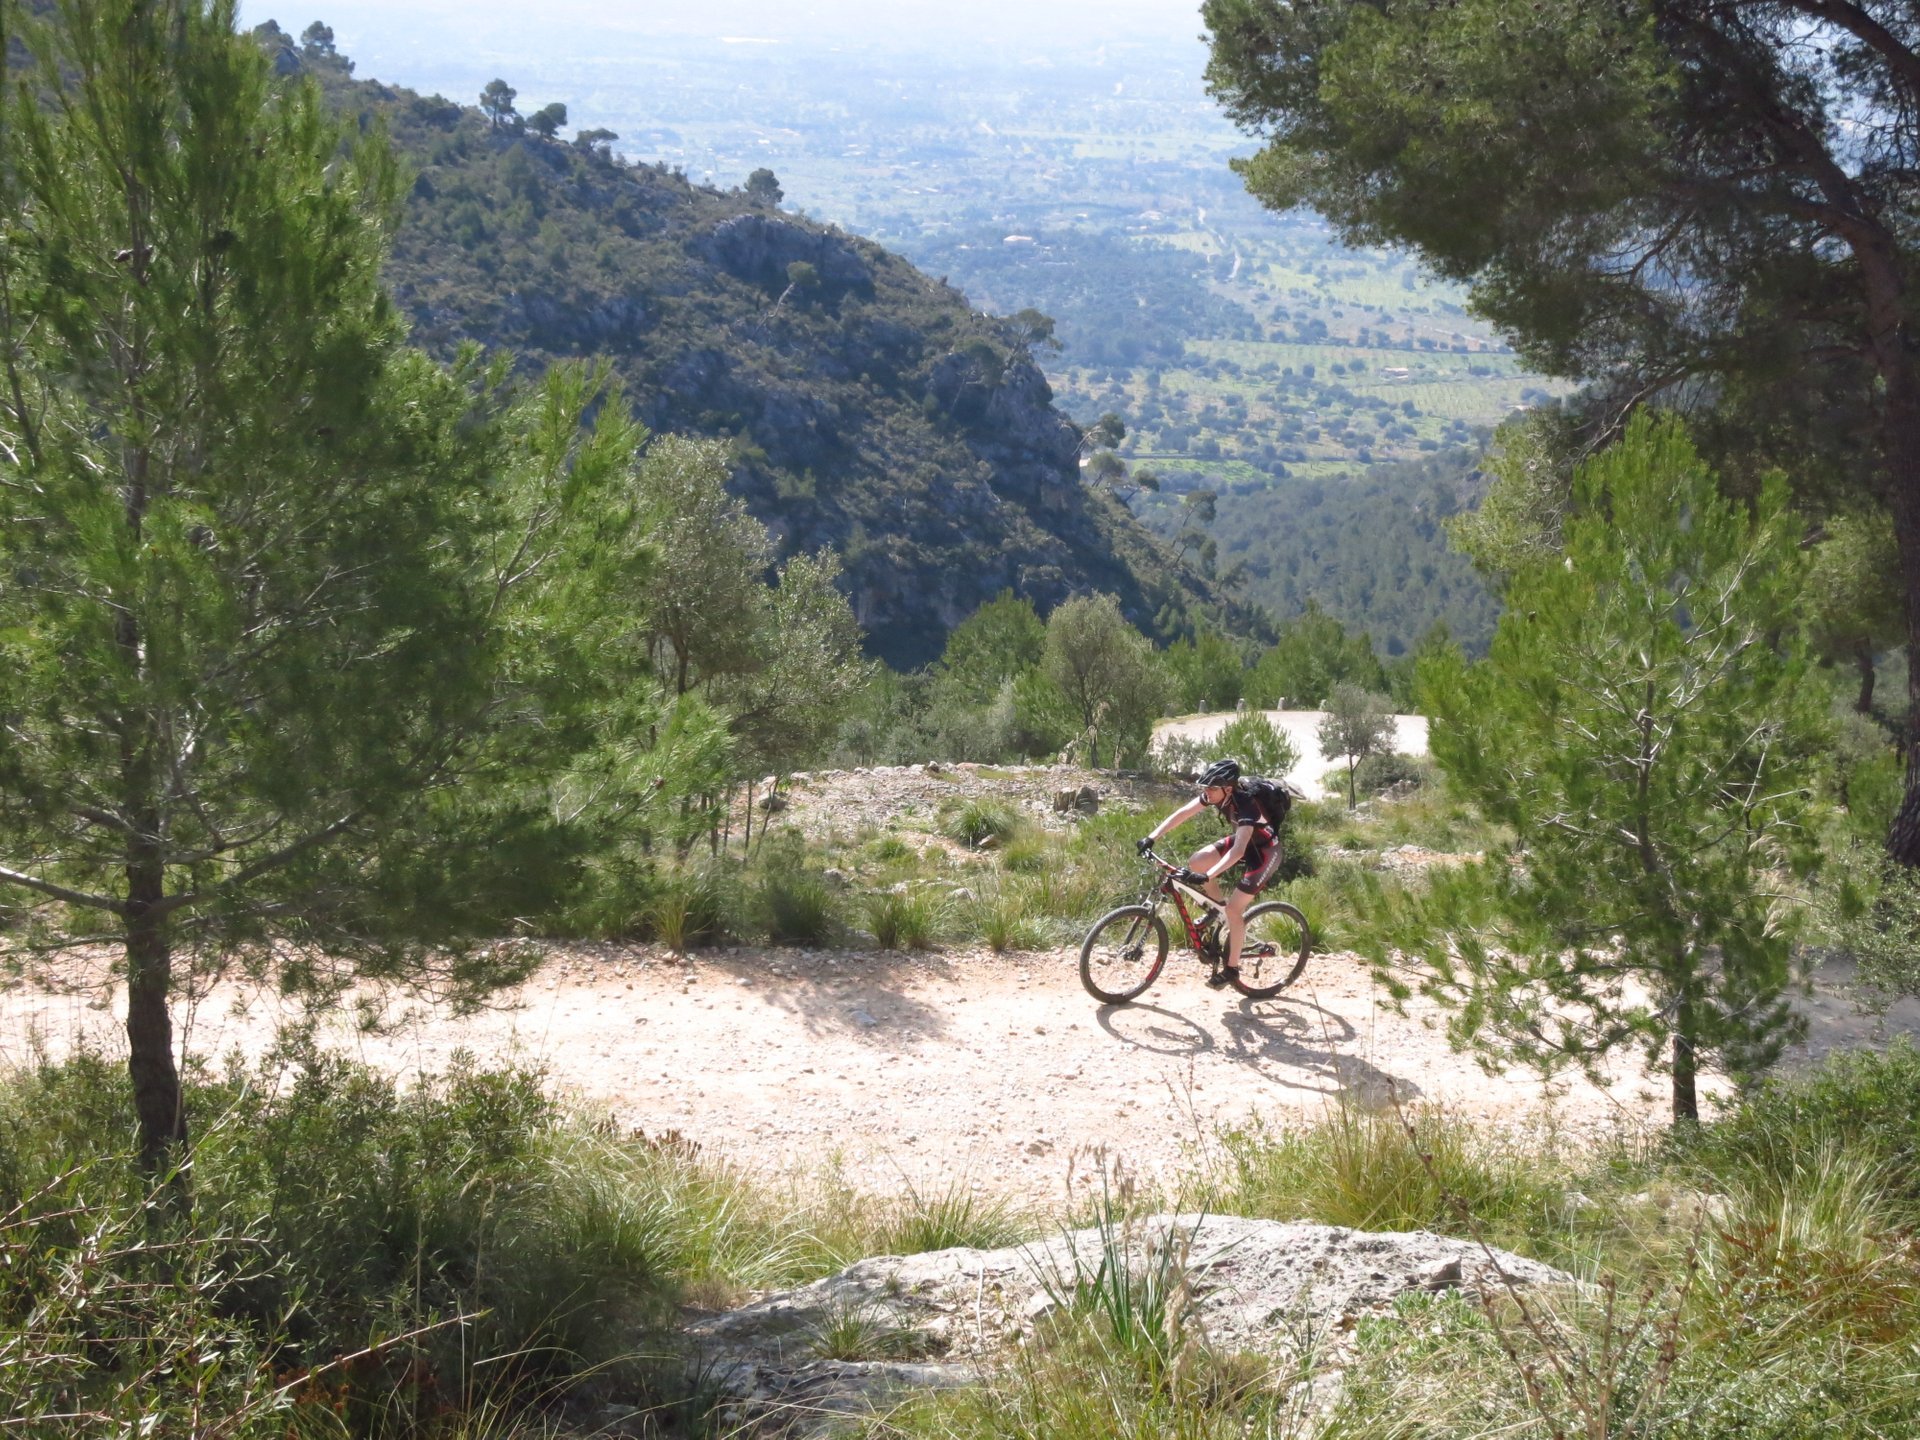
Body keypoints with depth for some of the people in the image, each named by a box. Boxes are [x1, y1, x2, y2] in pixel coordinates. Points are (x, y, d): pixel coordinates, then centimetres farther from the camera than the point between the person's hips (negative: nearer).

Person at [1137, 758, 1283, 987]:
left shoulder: (1245, 805, -37)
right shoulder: (1215, 795, -17)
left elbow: (1238, 851, -46)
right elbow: (1182, 813, -16)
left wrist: (1206, 877, -54)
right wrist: (1152, 837, -26)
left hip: (1264, 851, -7)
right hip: (1242, 839, 7)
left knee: (1234, 908, -11)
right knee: (1196, 862, -9)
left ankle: (1231, 968, 4)